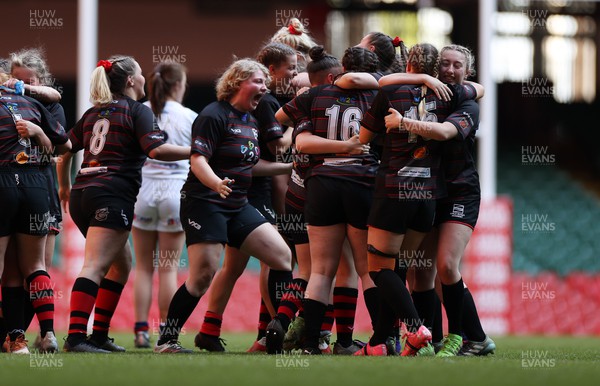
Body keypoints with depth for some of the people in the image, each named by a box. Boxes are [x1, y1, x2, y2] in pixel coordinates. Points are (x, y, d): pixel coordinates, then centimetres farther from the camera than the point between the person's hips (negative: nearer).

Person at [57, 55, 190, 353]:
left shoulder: (94, 113, 19)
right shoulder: (137, 111, -2)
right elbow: (156, 150, -16)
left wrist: (64, 186, 36)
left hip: (82, 194, 8)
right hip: (112, 196, -8)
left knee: (121, 263, 19)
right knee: (94, 268, -16)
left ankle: (99, 334, 15)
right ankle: (76, 337, -26)